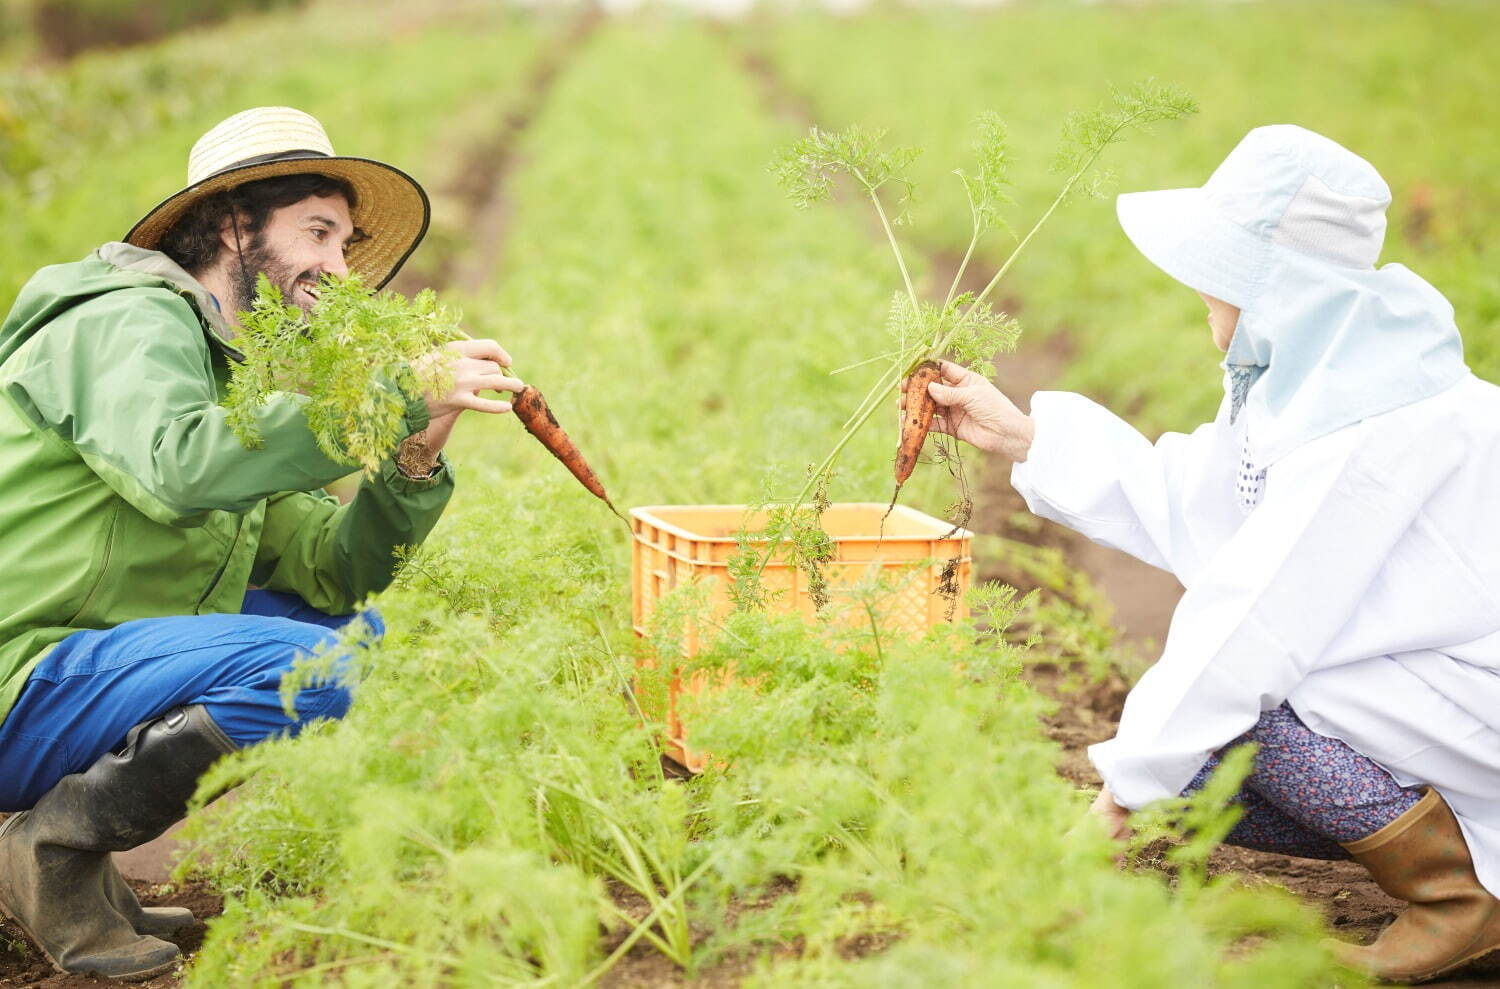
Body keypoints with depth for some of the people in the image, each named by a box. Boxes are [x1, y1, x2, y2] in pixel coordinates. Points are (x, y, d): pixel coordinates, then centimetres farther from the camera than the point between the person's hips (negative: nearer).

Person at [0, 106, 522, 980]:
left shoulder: (235, 380, 20)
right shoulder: (132, 322, -9)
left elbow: (332, 572, 11)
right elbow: (176, 467, -32)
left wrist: (414, 462, -7)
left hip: (88, 662, 10)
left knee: (357, 631, 10)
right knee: (319, 668, -24)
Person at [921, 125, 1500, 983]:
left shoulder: (1370, 412, -26)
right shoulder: (1303, 371, 4)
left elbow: (1263, 612, -27)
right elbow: (1185, 503, 12)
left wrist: (1128, 781, -21)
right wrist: (1020, 436, 10)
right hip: (1416, 680, 9)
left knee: (1227, 700, -22)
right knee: (1187, 774, 0)